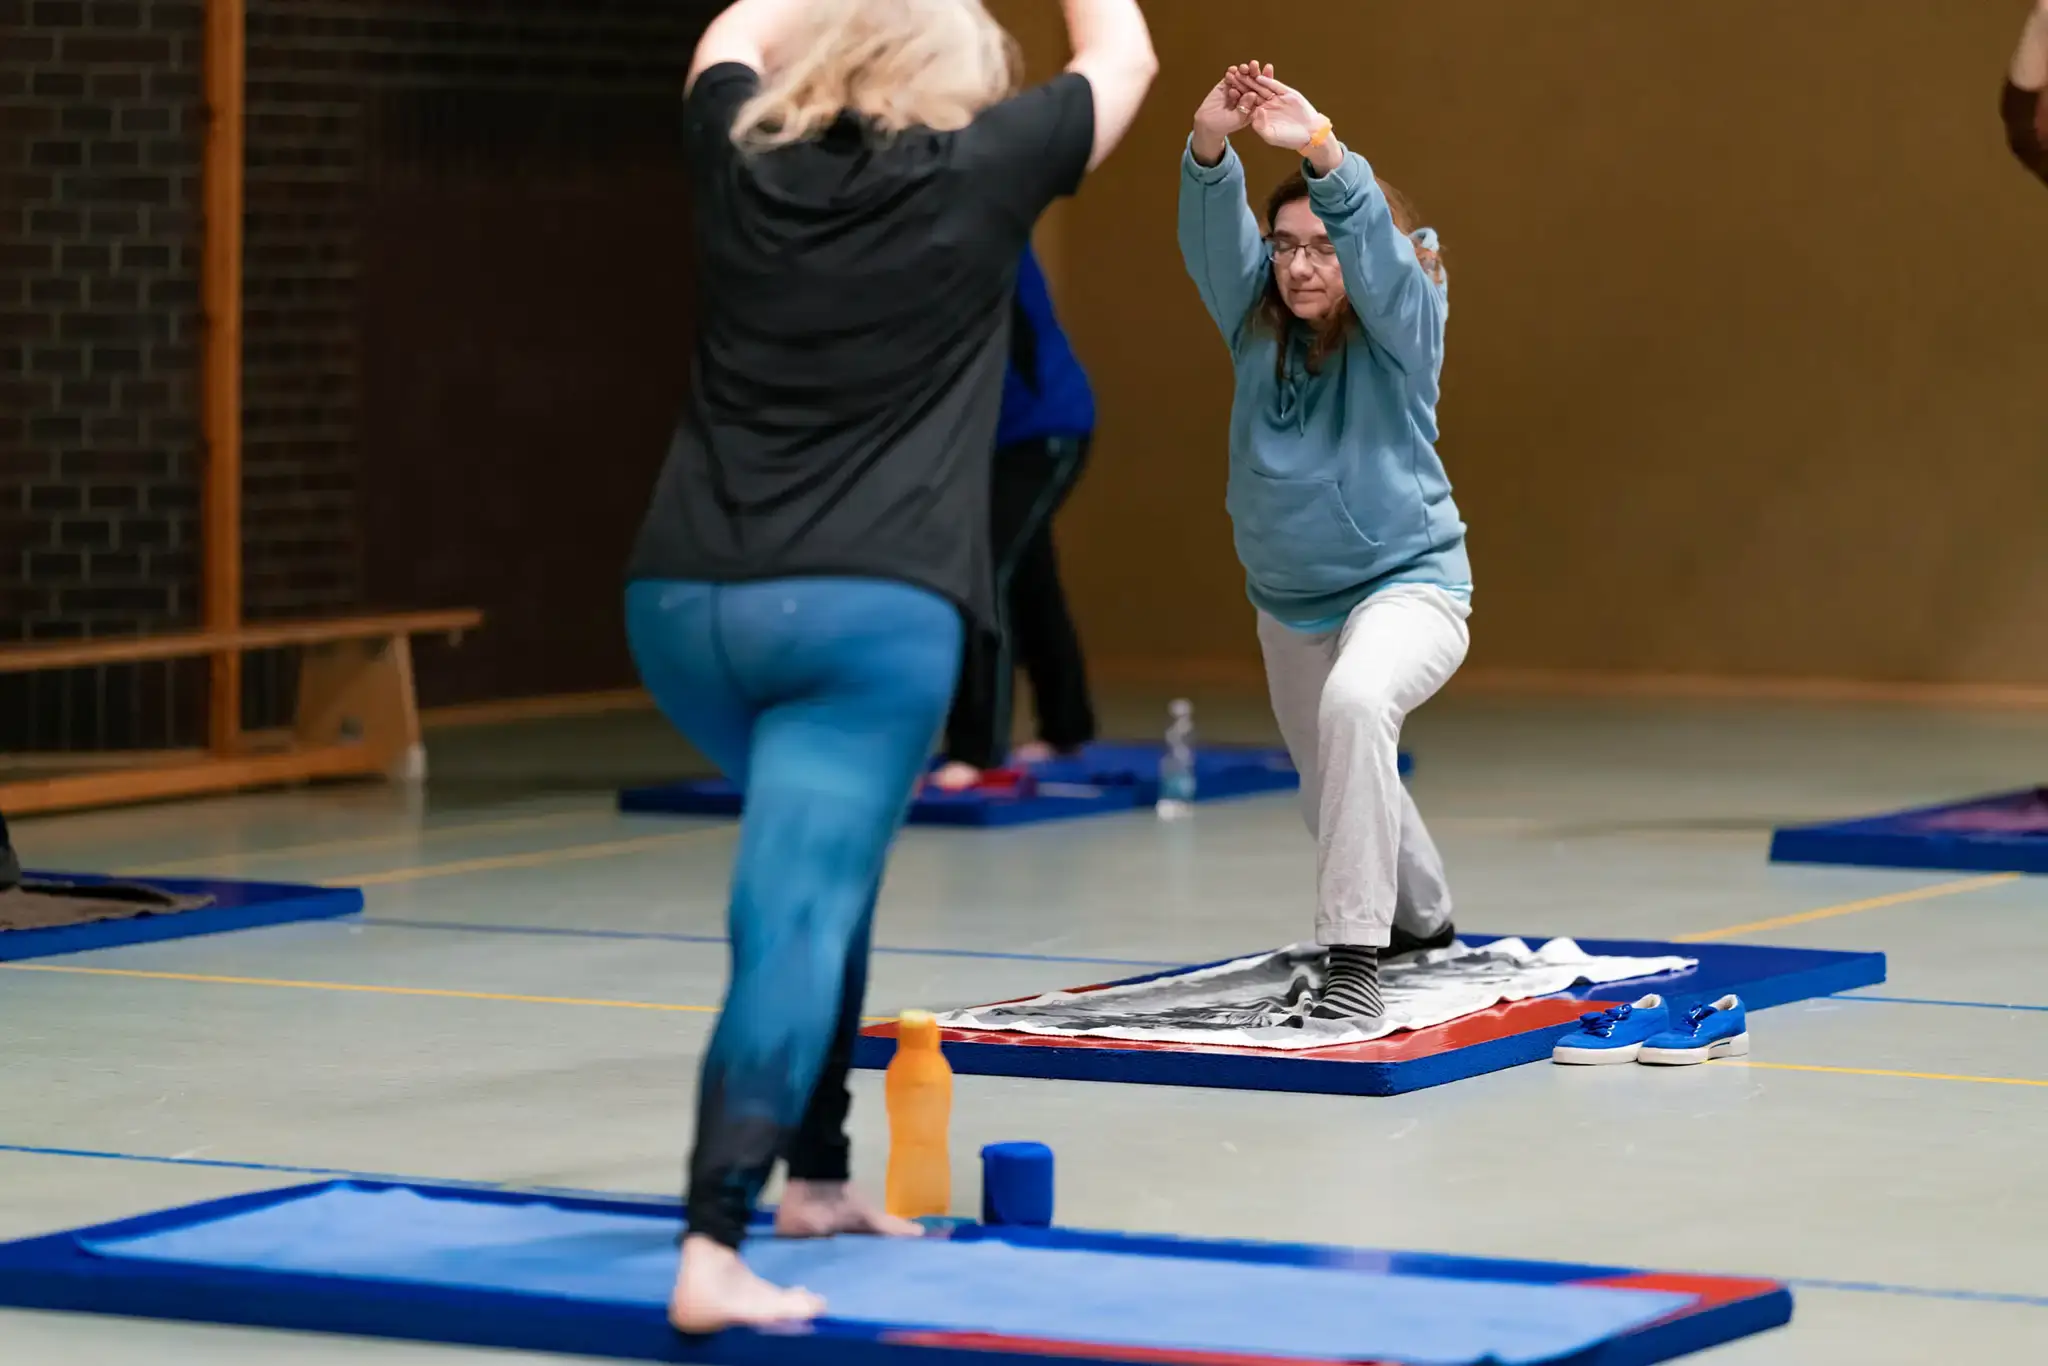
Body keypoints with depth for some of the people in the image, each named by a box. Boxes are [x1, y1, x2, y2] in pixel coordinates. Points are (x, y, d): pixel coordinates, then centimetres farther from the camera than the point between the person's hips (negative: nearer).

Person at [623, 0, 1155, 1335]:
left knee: (825, 862, 28)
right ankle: (715, 1249, -25)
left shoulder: (746, 161, 10)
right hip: (868, 613, -5)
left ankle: (814, 1174, 32)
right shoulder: (974, 175, 2)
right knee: (798, 915, -12)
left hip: (685, 601, 6)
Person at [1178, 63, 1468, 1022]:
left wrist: (1322, 152, -49)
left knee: (1355, 703, -38)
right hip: (1290, 605, 7)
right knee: (1335, 789, 23)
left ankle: (1355, 956, -39)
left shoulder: (1400, 327, -12)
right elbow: (1211, 240, -19)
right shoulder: (1259, 323, -1)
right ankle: (1423, 919, 55)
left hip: (1406, 583, -7)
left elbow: (1375, 246, -33)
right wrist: (1210, 147, -38)